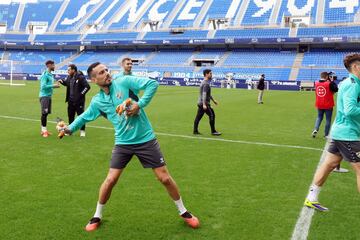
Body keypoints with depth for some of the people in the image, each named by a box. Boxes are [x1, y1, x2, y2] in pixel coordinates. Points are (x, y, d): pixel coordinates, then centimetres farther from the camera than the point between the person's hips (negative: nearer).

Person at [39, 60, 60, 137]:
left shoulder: (50, 74, 16)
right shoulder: (45, 75, -12)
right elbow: (43, 86, -19)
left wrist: (55, 84, 5)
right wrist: (53, 86, -17)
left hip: (49, 96, 9)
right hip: (44, 96, -9)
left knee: (46, 113, 11)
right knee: (44, 113, -8)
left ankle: (44, 129, 18)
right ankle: (44, 130, -5)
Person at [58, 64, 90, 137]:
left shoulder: (80, 77, -15)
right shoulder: (69, 77, 7)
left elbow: (87, 86, -17)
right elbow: (66, 83, 26)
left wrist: (81, 94, -17)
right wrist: (62, 81, 5)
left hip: (79, 101, -7)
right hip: (71, 101, 7)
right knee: (70, 116, 14)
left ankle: (82, 131, 11)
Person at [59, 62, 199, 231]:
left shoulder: (123, 81, -10)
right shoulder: (97, 102, 1)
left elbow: (152, 84, -14)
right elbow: (84, 117, 18)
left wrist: (140, 104, -21)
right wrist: (70, 128, 5)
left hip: (146, 139, -2)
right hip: (123, 143, 2)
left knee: (165, 178, 2)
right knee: (110, 180, -1)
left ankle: (183, 212, 22)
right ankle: (97, 216, 25)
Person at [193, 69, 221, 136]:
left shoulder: (204, 82, 18)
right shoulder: (206, 83, -15)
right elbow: (204, 94, -24)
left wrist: (213, 100, 33)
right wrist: (204, 104, -31)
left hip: (200, 103, 10)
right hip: (204, 103, -10)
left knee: (198, 117, 8)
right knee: (212, 115, -4)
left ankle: (195, 131, 11)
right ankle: (213, 131, 1)